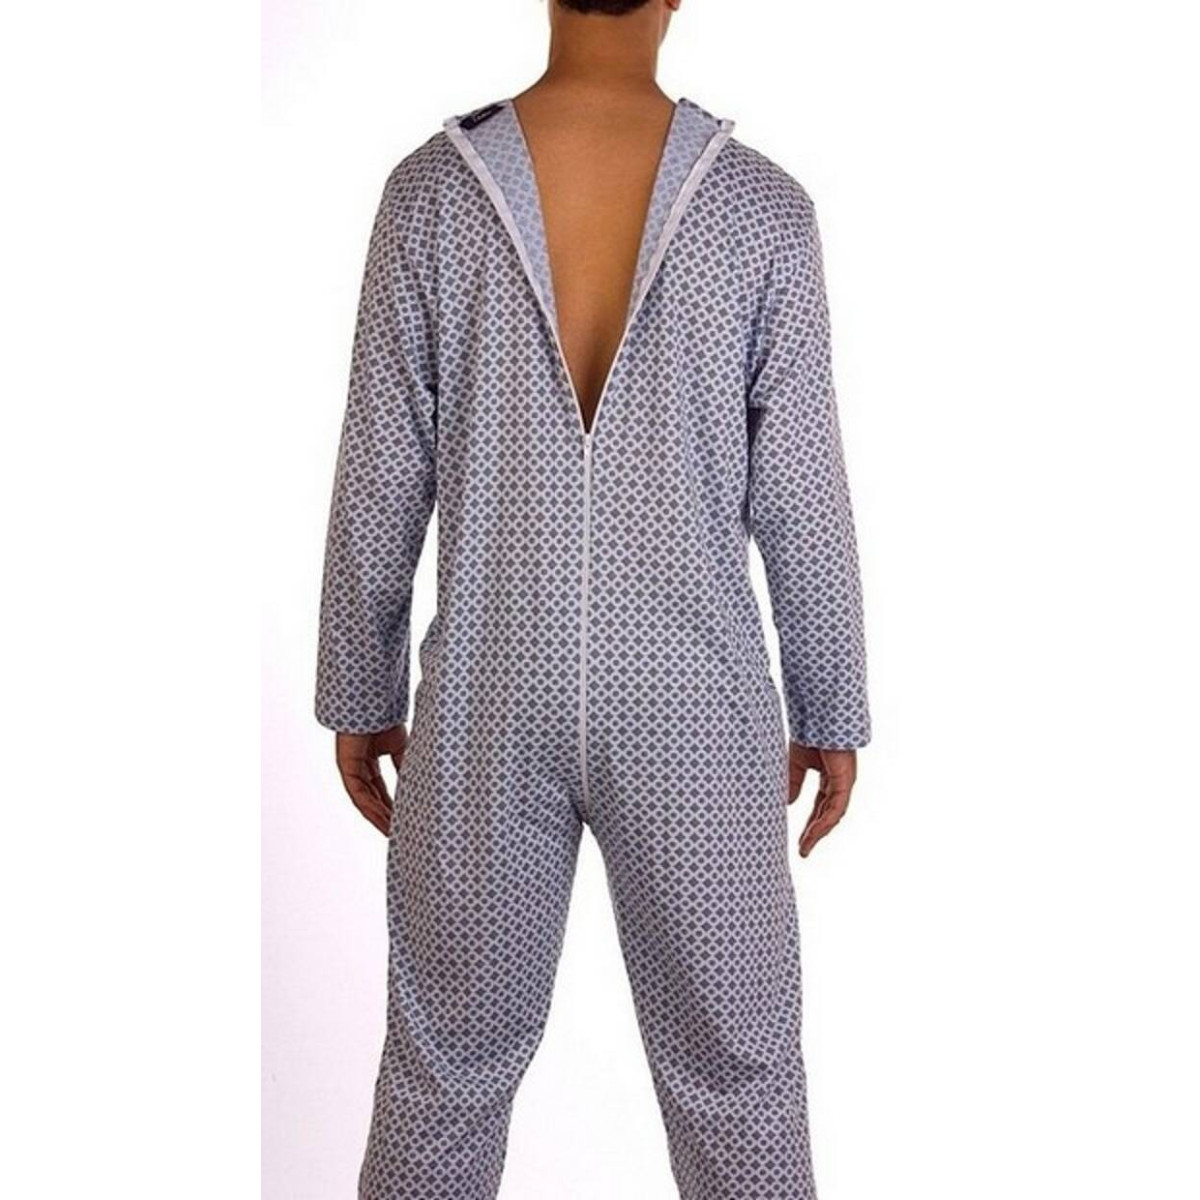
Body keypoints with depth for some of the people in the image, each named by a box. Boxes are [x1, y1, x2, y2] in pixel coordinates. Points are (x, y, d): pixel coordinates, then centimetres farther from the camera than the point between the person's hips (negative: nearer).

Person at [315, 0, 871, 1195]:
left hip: (486, 706, 1)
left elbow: (378, 483, -2)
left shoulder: (430, 192, -5)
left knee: (447, 1065, 18)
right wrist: (832, 711, 9)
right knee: (736, 1075, 16)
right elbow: (802, 494, -3)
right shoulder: (763, 209, -7)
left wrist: (360, 694, 10)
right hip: (692, 712, -1)